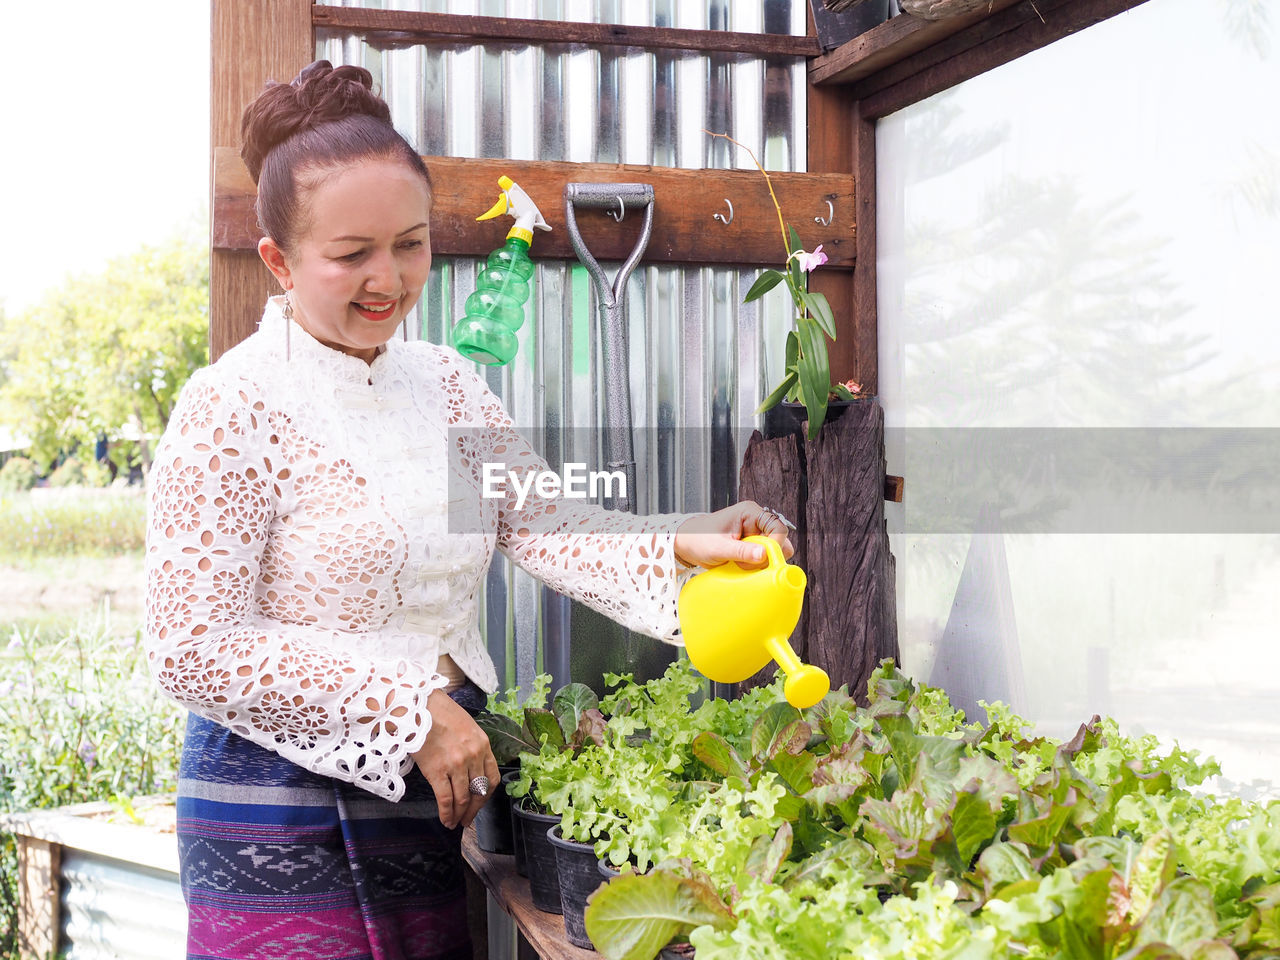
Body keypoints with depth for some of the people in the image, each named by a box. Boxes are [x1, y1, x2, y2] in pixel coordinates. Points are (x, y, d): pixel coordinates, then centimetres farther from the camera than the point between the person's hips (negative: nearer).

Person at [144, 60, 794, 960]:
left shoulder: (447, 384, 9)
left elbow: (544, 522, 2)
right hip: (287, 825, -6)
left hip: (436, 783, 6)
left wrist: (680, 547, -17)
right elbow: (196, 647, -16)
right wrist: (408, 712, -16)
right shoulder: (234, 408, -13)